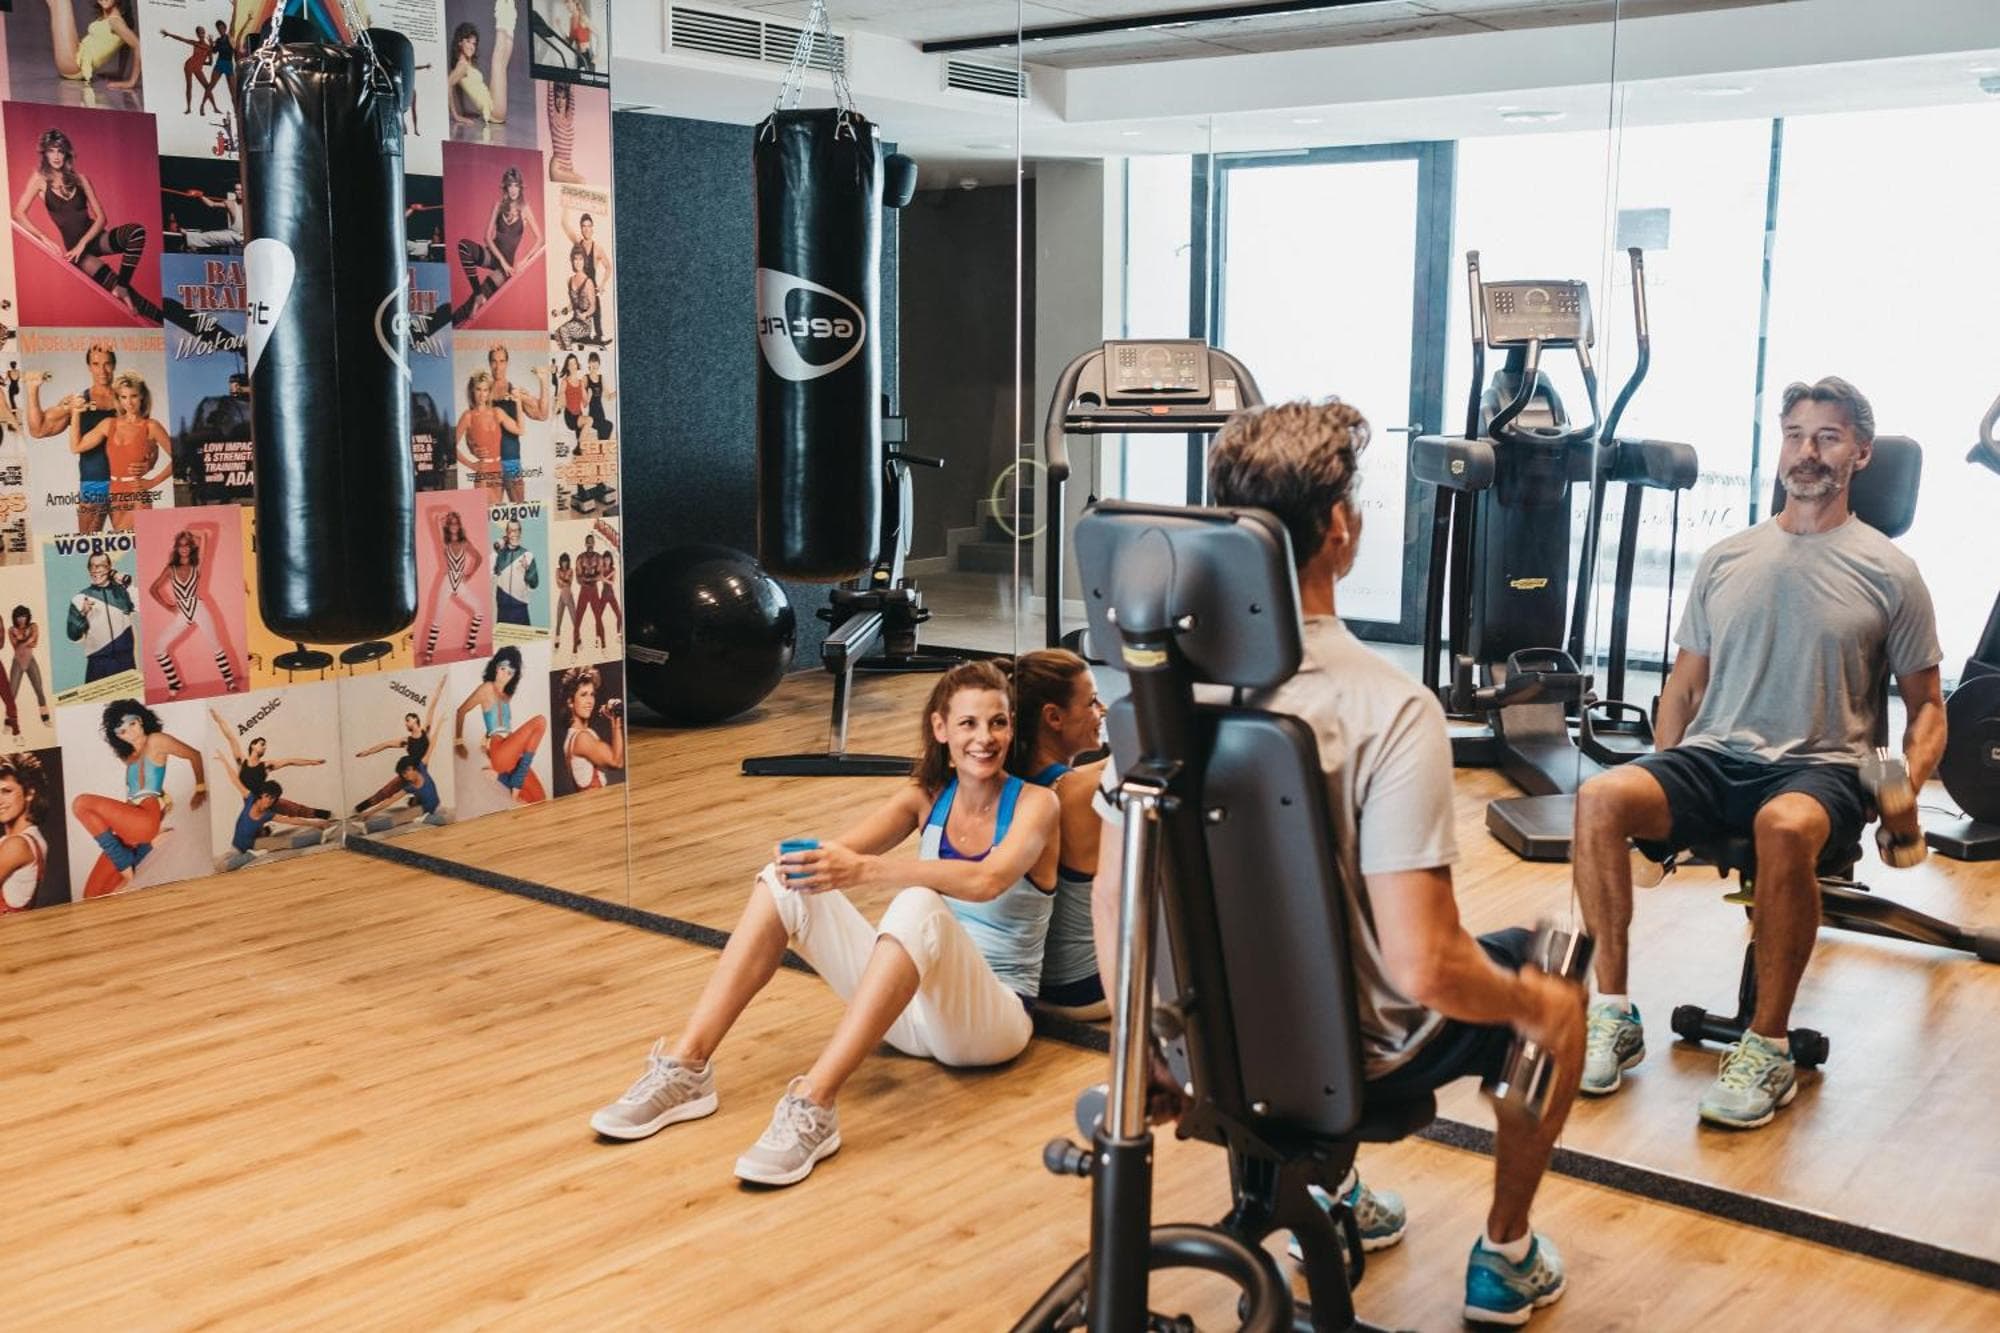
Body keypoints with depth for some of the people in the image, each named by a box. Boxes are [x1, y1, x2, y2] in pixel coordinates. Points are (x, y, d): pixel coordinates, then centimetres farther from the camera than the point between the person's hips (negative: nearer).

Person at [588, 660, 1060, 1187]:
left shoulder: (1034, 803, -9)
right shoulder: (926, 795, 5)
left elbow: (987, 881, -30)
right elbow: (847, 847, -11)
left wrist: (864, 871, -43)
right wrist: (816, 858, -36)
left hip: (990, 1018, -5)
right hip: (911, 1006, 5)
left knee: (919, 903, -37)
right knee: (790, 880, -13)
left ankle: (813, 1106, -44)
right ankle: (684, 1068, -18)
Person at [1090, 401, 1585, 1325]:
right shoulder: (1393, 710, -28)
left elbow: (1109, 893, -2)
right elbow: (1425, 969, -28)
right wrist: (1530, 1005, -6)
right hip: (1346, 1056, -5)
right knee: (1556, 997, 23)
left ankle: (1331, 1195, 46)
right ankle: (1504, 1258, 37)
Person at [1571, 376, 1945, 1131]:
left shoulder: (1888, 573, 6)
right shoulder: (1726, 559, 15)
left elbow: (1925, 706, 10)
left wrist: (1907, 787, -10)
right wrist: (1662, 787, 4)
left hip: (1820, 769, -3)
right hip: (1712, 758, 3)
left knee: (1785, 828, -40)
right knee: (1600, 799, -28)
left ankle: (1768, 1050, -23)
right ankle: (1614, 1015, -16)